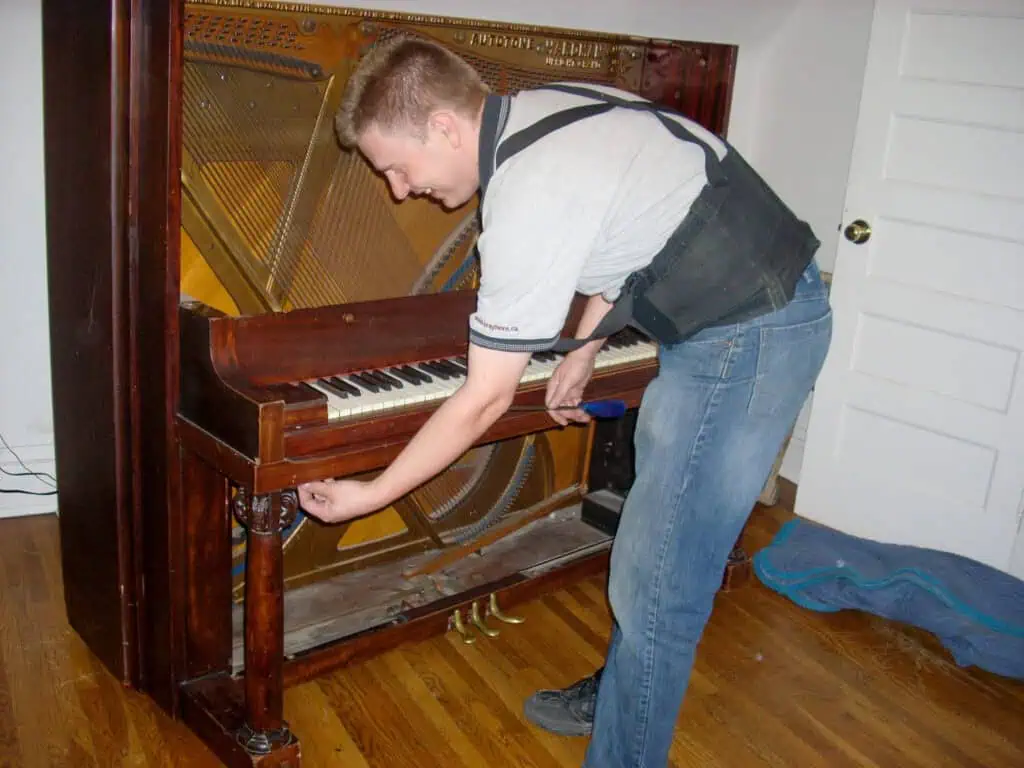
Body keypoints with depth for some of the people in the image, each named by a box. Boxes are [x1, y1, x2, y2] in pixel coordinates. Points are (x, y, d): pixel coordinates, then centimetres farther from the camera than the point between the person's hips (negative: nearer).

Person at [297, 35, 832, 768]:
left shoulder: (527, 201, -25)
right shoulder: (541, 108, 3)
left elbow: (485, 400, -20)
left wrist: (370, 495, -9)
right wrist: (582, 356, 16)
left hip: (749, 339, -10)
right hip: (736, 305, 10)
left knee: (657, 580, -4)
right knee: (655, 543, 22)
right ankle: (617, 695, 40)